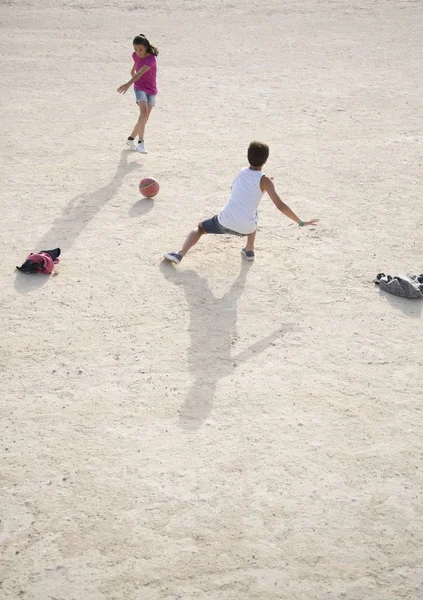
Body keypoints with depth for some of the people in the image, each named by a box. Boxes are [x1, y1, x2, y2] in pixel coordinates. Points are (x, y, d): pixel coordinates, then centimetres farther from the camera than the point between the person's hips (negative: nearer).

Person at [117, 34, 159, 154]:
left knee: (145, 118, 9)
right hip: (140, 88, 0)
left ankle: (131, 139, 32)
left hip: (151, 91, 0)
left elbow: (140, 73, -38)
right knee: (144, 112, -26)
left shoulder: (151, 59, -23)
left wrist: (129, 83, -50)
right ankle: (141, 143, -36)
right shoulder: (135, 55, -6)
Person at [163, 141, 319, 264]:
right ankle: (249, 250, 37)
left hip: (225, 222, 1)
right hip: (246, 229, -1)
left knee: (200, 228, 26)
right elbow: (280, 206, -11)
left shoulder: (242, 172, 8)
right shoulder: (264, 180, -5)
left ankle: (179, 254, 5)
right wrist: (301, 222, -8)